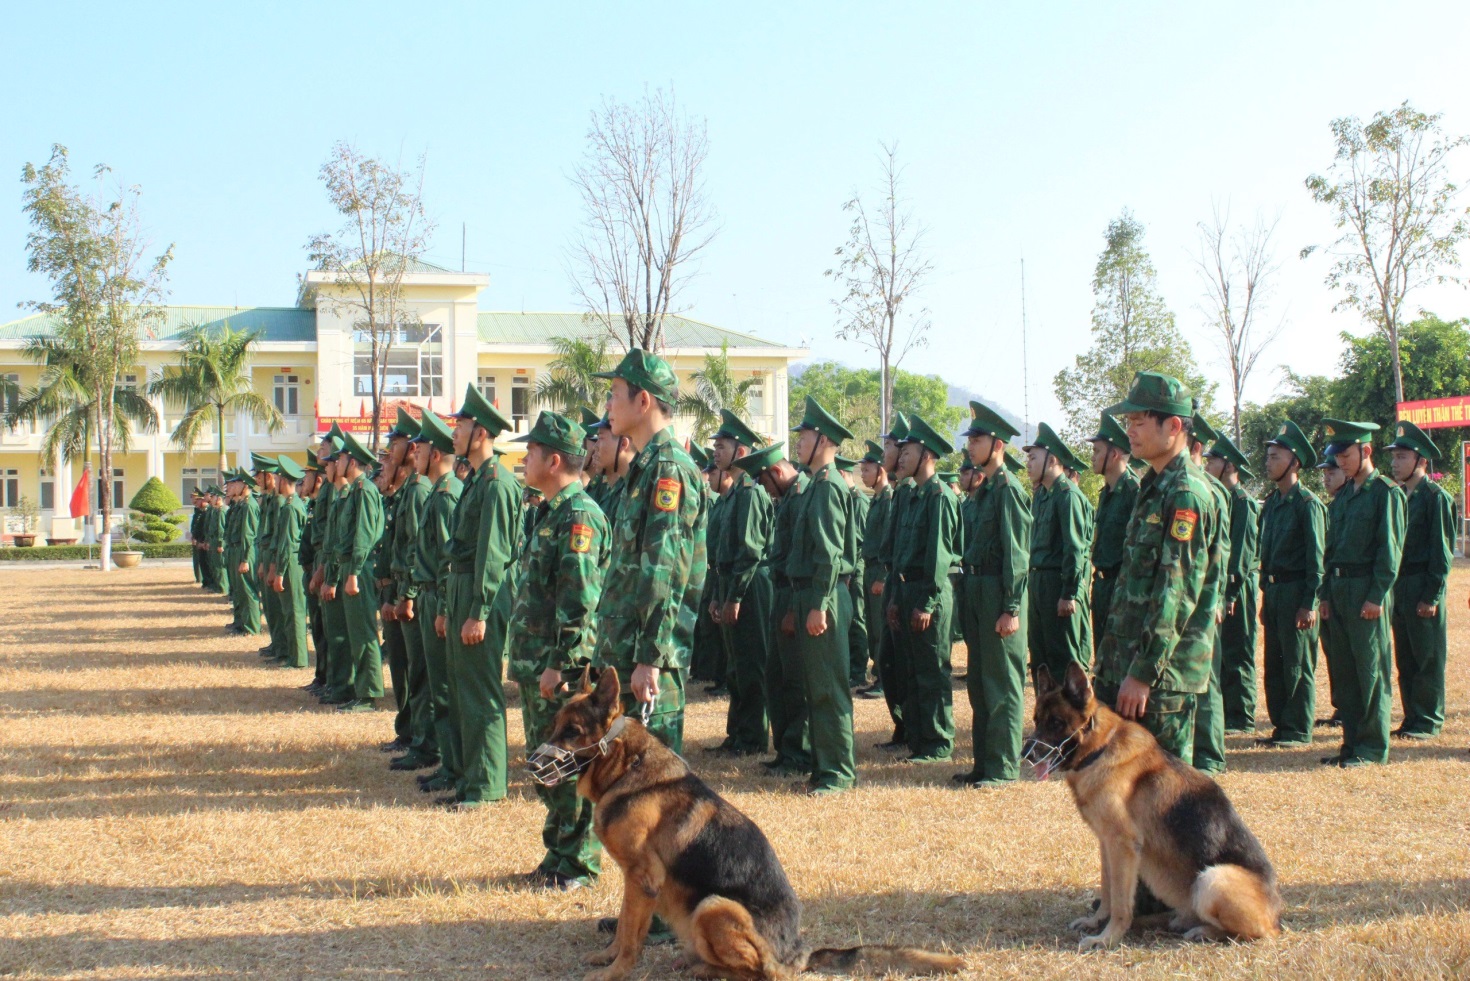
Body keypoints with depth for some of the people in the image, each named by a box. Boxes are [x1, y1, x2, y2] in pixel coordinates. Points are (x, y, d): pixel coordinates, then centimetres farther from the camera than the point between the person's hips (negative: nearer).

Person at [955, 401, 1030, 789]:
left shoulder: (1008, 489, -12)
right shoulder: (981, 490, 15)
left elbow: (1016, 553, -16)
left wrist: (1011, 609, -19)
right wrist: (969, 594, 14)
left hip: (998, 593, -9)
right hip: (976, 590, 9)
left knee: (1002, 683, -3)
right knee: (979, 683, 13)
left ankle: (1004, 767, 3)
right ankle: (984, 762, 21)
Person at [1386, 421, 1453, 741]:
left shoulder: (1436, 497, -9)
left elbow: (1442, 551, -12)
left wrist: (1432, 596, -16)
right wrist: (1391, 589, 11)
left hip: (1423, 588, -8)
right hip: (1398, 587, 8)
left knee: (1427, 658, -2)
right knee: (1405, 658, 10)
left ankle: (1429, 722, 4)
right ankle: (1412, 718, 17)